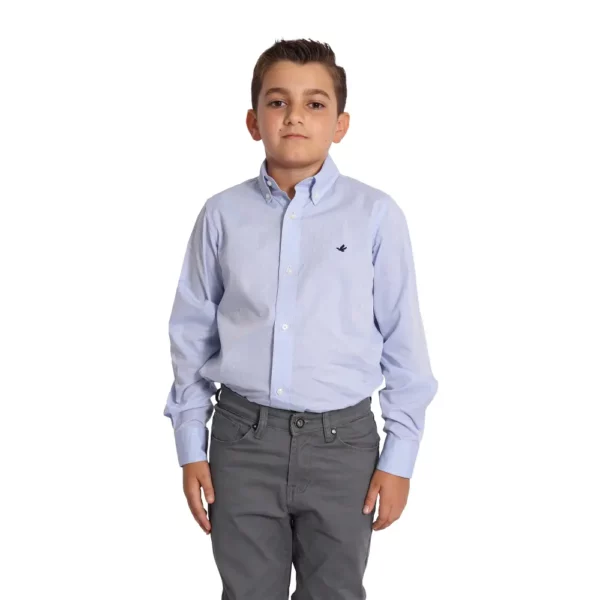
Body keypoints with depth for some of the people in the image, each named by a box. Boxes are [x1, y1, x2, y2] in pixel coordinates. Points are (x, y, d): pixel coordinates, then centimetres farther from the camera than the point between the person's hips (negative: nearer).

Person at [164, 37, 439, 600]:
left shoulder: (376, 215, -6)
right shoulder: (223, 214, 0)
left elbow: (403, 341, -2)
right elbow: (192, 333, 6)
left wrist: (399, 457, -1)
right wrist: (191, 447, 6)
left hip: (341, 441, -1)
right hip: (243, 436, 2)